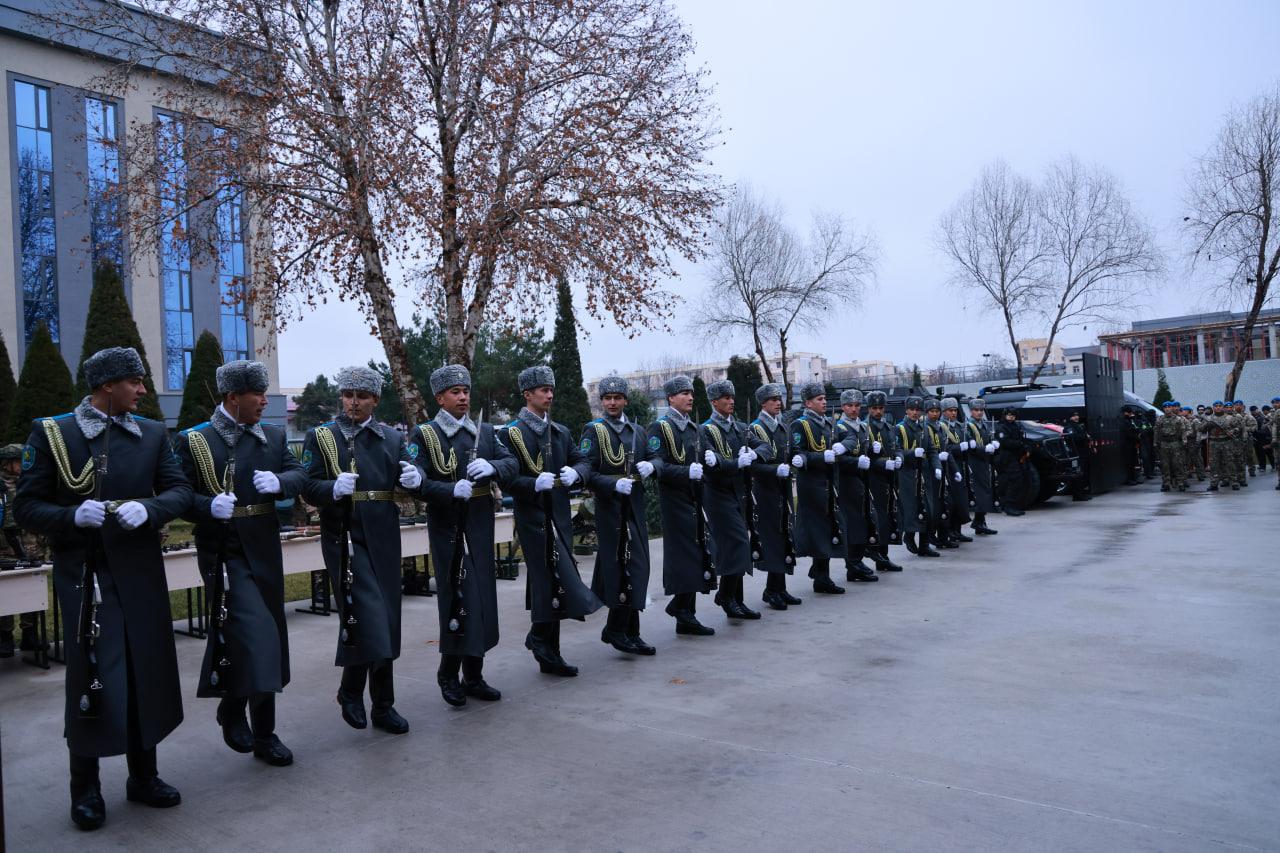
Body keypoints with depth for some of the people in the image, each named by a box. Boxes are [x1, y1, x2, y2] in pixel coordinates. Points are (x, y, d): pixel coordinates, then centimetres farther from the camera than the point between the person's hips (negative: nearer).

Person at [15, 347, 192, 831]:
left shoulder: (152, 434, 6)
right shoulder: (50, 434, -3)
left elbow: (180, 491, 2)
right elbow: (26, 508, -3)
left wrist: (148, 508, -18)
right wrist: (73, 516, -22)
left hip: (141, 575, 4)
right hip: (84, 577, -3)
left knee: (147, 674, 11)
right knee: (91, 681, 1)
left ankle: (143, 776, 28)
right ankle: (85, 788, 19)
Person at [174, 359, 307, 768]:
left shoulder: (273, 436, 10)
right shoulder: (193, 441, -3)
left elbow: (299, 474, 4)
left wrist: (279, 481, -18)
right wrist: (209, 506, -24)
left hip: (264, 552, 5)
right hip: (224, 554, -5)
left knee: (267, 639, 11)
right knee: (257, 635, -17)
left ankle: (264, 733, 22)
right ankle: (234, 711, 5)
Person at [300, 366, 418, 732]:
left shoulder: (392, 437, 12)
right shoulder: (320, 437, 3)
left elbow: (410, 476, 7)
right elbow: (309, 488, -4)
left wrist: (414, 478, -17)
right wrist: (334, 488, -25)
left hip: (384, 539, 4)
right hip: (345, 538, -4)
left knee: (385, 621, 8)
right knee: (370, 618, -13)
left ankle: (382, 706, 20)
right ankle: (351, 692, 9)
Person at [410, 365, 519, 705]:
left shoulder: (485, 431, 13)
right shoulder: (424, 435, -3)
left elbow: (512, 463, 5)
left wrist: (491, 466, -16)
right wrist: (453, 490, -27)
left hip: (481, 527, 5)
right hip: (448, 529, -5)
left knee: (482, 598, 10)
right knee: (458, 600, -5)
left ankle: (473, 676, 22)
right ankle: (449, 675, 13)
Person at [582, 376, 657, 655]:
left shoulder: (638, 431, 15)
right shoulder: (594, 431, -2)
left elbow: (651, 461, 21)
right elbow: (588, 473, -10)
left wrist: (649, 467, -2)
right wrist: (614, 484, -24)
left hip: (636, 507, 6)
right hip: (610, 508, -6)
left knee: (637, 566, 7)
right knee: (622, 567, -7)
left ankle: (627, 632, 18)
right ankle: (617, 630, 5)